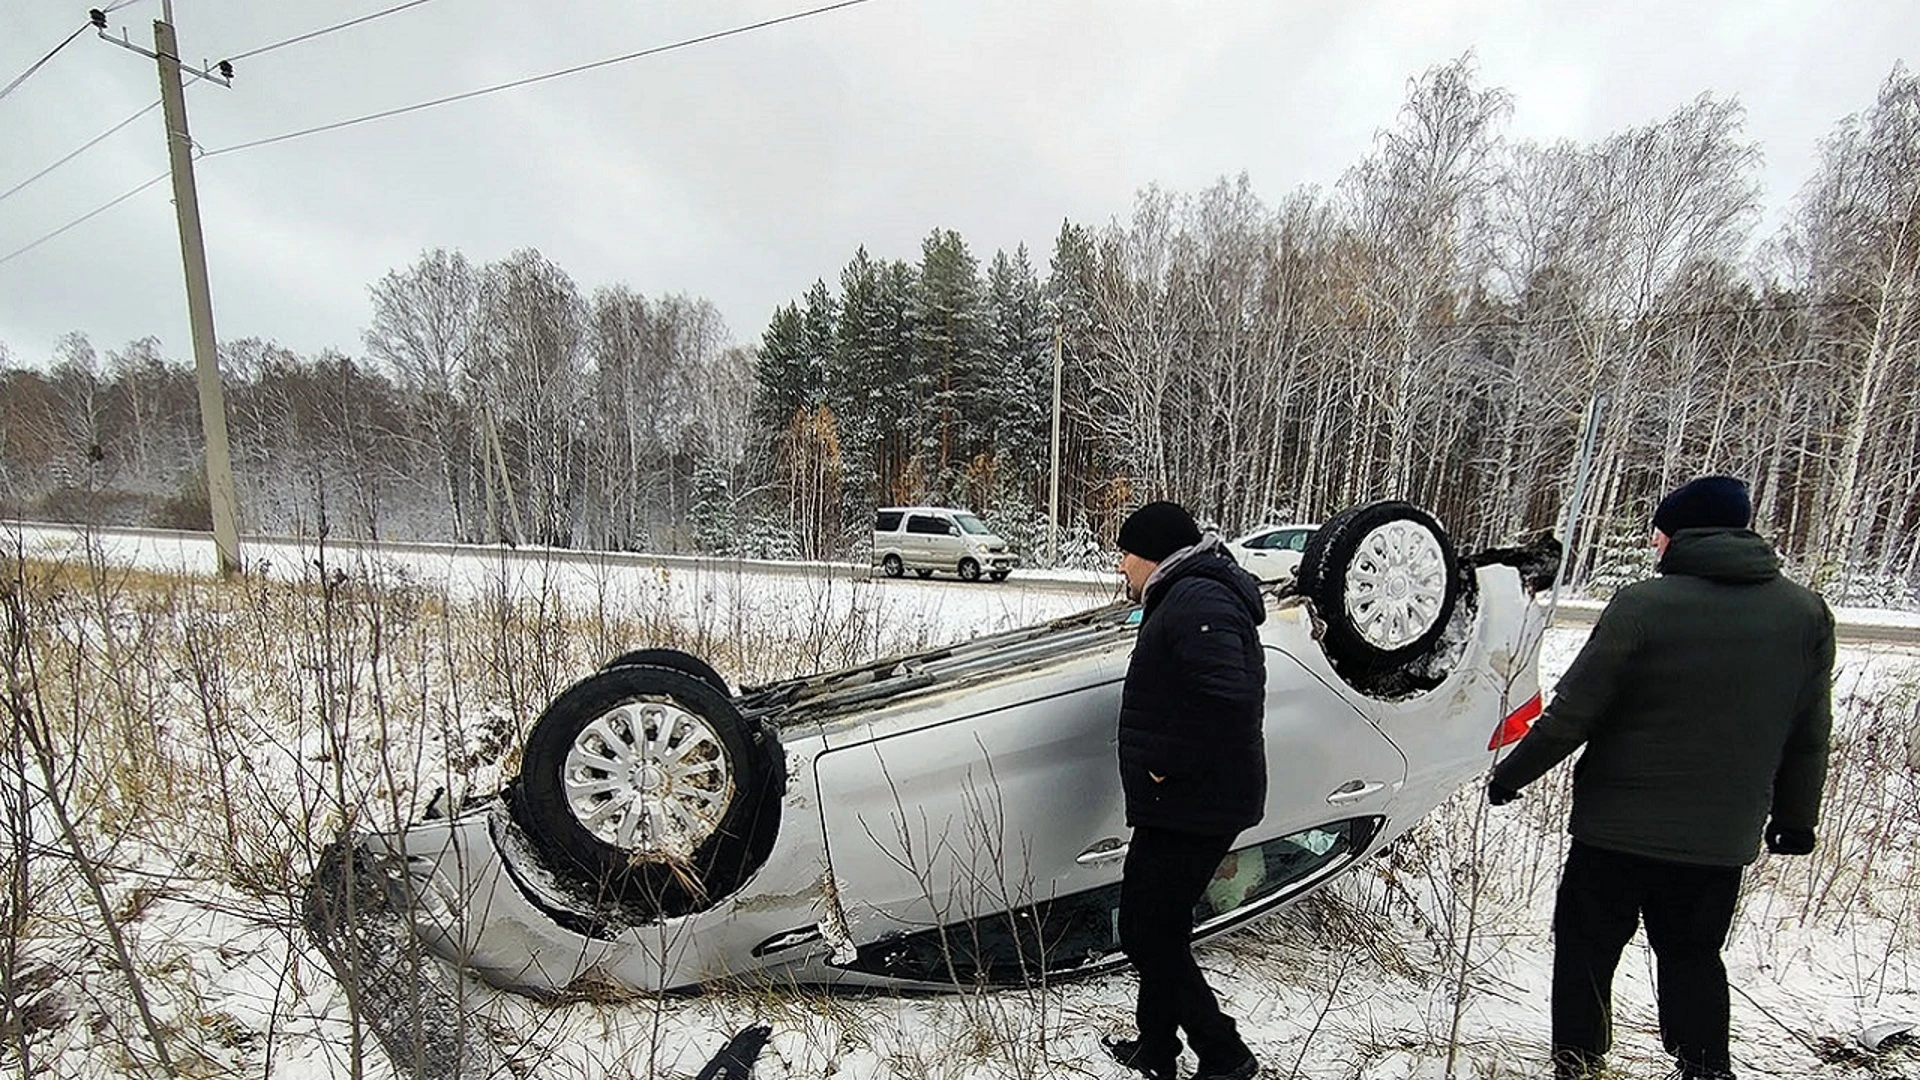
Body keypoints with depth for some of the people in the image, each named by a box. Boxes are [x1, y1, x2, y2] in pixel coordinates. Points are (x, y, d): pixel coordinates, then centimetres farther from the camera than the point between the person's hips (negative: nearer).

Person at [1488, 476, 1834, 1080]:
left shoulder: (1642, 606, -17)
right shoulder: (1807, 614, 1)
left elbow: (1572, 713, -17)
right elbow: (1810, 736, 10)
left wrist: (1511, 775, -4)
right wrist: (1796, 818, 23)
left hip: (1618, 827, -5)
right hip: (1724, 837, 5)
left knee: (1585, 952, 11)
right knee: (1695, 960, 23)